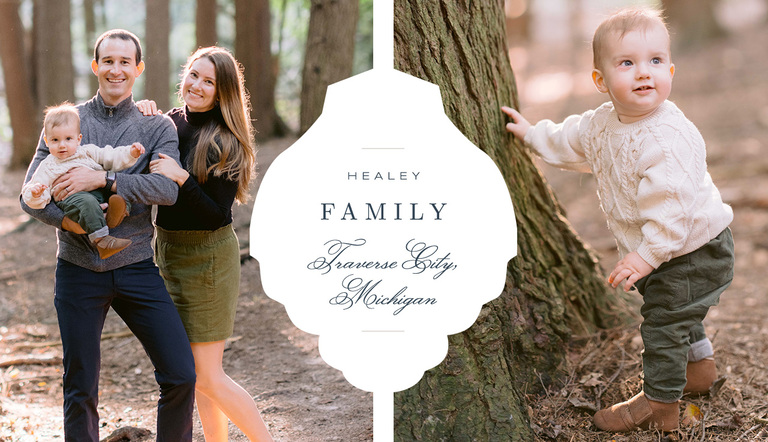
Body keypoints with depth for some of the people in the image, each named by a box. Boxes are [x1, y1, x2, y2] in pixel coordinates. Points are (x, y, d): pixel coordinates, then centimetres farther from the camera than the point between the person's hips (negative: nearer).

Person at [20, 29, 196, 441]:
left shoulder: (158, 127, 4)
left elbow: (166, 189, -13)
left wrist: (102, 179, -23)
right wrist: (69, 220, -20)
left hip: (137, 268, 0)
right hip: (79, 271, 0)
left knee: (181, 375, -3)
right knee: (80, 389, 6)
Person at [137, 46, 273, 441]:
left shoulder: (226, 143, -15)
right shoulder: (169, 123, 3)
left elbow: (217, 215, -17)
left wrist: (182, 178, -29)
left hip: (207, 257, -7)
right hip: (168, 252, 7)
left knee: (207, 378, -3)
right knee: (195, 371, 13)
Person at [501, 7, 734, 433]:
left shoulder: (668, 139, -33)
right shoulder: (604, 123, -3)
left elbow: (671, 206, -35)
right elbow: (571, 139, 20)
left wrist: (648, 255, -32)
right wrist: (532, 134, 28)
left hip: (695, 251, -9)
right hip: (660, 251, 9)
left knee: (663, 320, 0)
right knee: (673, 312, 27)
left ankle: (659, 405, 16)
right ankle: (699, 366, 52)